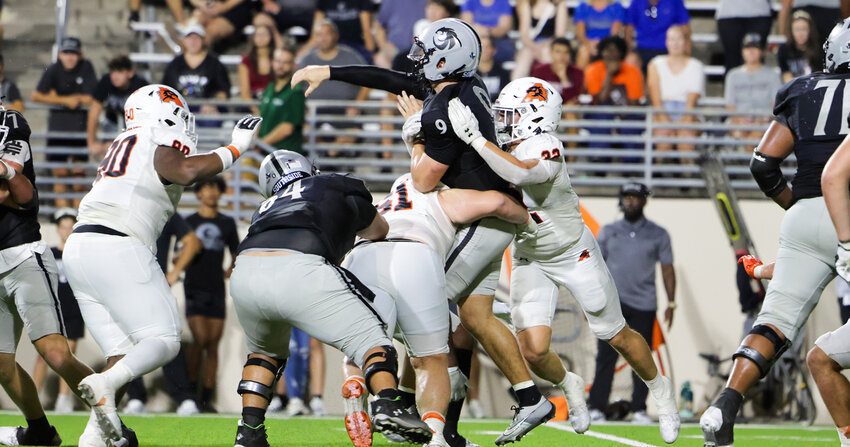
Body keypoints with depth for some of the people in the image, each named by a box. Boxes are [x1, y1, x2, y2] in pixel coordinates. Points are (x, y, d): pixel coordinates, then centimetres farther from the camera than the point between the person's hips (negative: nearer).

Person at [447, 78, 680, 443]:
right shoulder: (499, 151, -12)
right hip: (530, 260, 5)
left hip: (574, 253, -5)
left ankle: (660, 389, 37)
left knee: (617, 337, 10)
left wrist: (473, 137, -52)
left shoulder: (547, 151, -32)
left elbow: (520, 173, -54)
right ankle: (568, 386, 25)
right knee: (533, 350, -9)